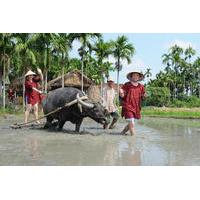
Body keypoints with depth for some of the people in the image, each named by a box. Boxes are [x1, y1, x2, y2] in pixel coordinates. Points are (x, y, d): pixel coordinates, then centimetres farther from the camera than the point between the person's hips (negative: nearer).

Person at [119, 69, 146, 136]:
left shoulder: (141, 86, 7)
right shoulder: (127, 85, -5)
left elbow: (141, 97, 13)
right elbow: (122, 96, -3)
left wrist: (144, 96, -9)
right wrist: (121, 93, -25)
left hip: (136, 107, 5)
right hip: (128, 107, -5)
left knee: (131, 123, 14)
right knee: (131, 124, -13)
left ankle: (123, 132, 36)